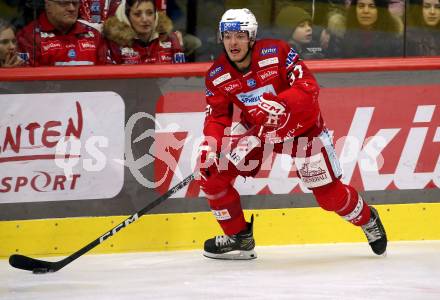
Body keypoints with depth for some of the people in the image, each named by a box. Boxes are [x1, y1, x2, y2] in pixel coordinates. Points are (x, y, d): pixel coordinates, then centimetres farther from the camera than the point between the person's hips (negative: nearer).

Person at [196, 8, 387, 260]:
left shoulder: (276, 52, -25)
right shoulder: (217, 76, -11)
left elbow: (309, 87, -28)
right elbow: (217, 118, -7)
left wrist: (280, 104, -45)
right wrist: (209, 146, -26)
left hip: (301, 125, -4)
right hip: (255, 128, 4)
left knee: (330, 195, -3)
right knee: (211, 174, -11)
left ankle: (367, 219, 30)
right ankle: (239, 237, 5)